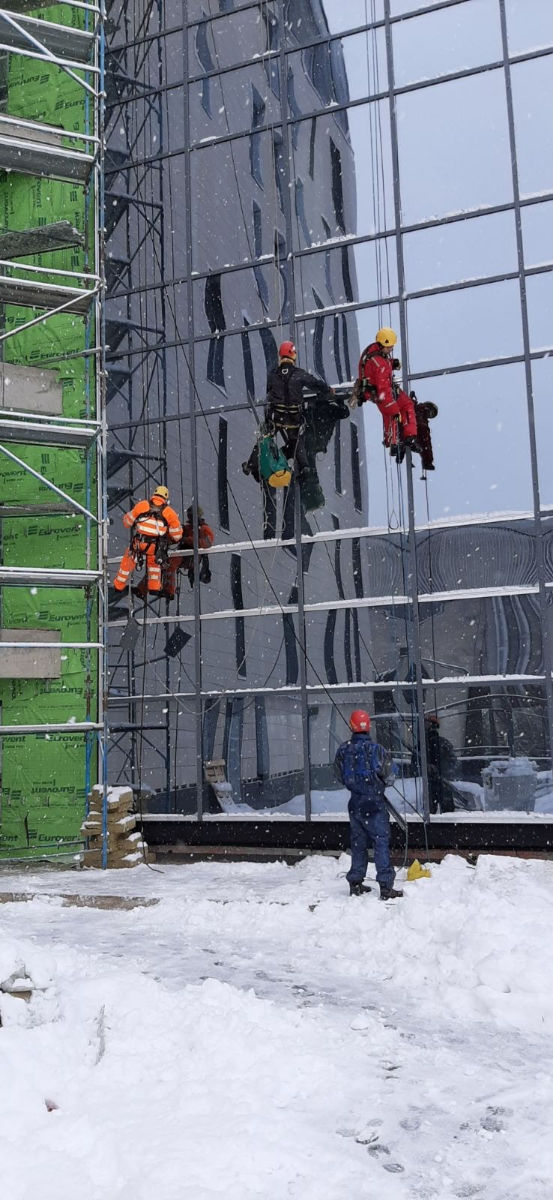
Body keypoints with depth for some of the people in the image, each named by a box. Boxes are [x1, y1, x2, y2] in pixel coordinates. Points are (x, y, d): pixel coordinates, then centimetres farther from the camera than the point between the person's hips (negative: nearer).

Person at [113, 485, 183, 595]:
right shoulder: (169, 512, 4)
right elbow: (177, 536, 8)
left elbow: (127, 522, 12)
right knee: (154, 562, 32)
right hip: (156, 547, 0)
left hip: (138, 542, 0)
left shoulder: (142, 505, 4)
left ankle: (118, 586, 37)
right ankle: (154, 587, 29)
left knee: (128, 561, 24)